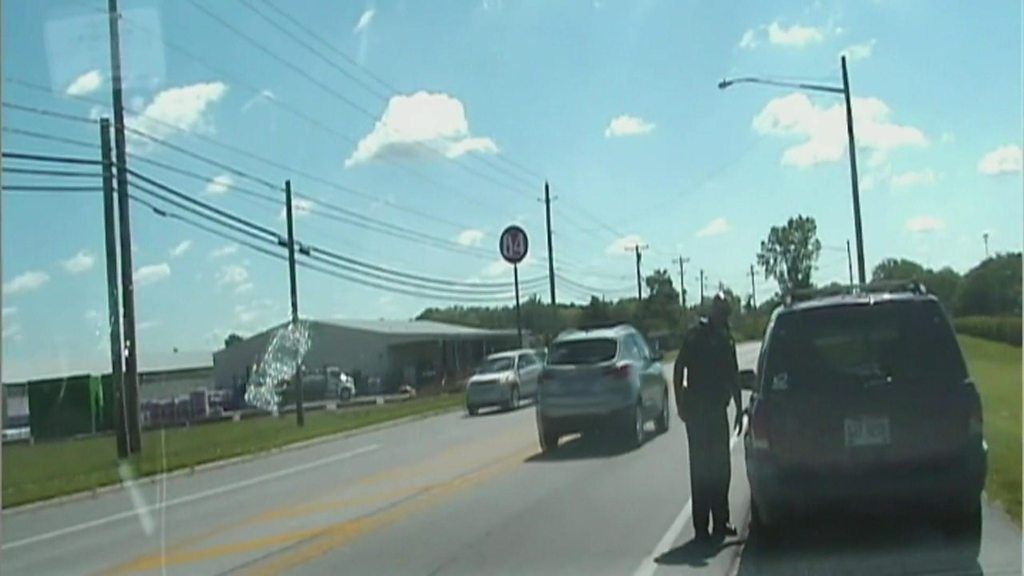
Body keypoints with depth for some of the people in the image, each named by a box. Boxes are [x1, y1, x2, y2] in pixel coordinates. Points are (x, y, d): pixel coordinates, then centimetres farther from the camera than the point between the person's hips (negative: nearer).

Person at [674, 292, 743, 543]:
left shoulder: (726, 339, 12)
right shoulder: (696, 335, -7)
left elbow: (733, 377, 17)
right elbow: (679, 369, -10)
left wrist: (739, 408, 15)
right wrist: (681, 403, -14)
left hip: (717, 409, 7)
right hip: (698, 409, -7)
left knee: (720, 467, 11)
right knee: (701, 467, -4)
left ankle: (720, 522, 21)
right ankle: (702, 527, 0)